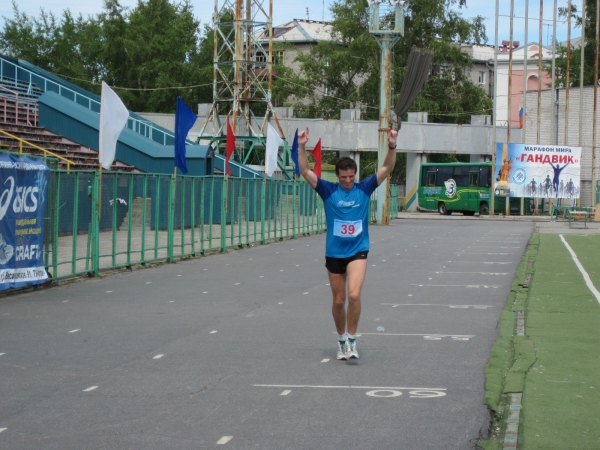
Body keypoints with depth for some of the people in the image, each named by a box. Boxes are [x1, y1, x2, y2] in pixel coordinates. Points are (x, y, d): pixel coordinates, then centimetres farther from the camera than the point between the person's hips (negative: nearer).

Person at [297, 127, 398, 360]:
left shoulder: (364, 189, 0)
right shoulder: (328, 191, -1)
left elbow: (387, 168, -4)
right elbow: (305, 172, -8)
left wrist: (392, 146, -20)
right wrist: (301, 147, -21)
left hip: (358, 251, -1)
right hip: (334, 253, 1)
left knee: (354, 295, -20)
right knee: (338, 301, 10)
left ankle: (351, 339, -7)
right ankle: (341, 339, 29)